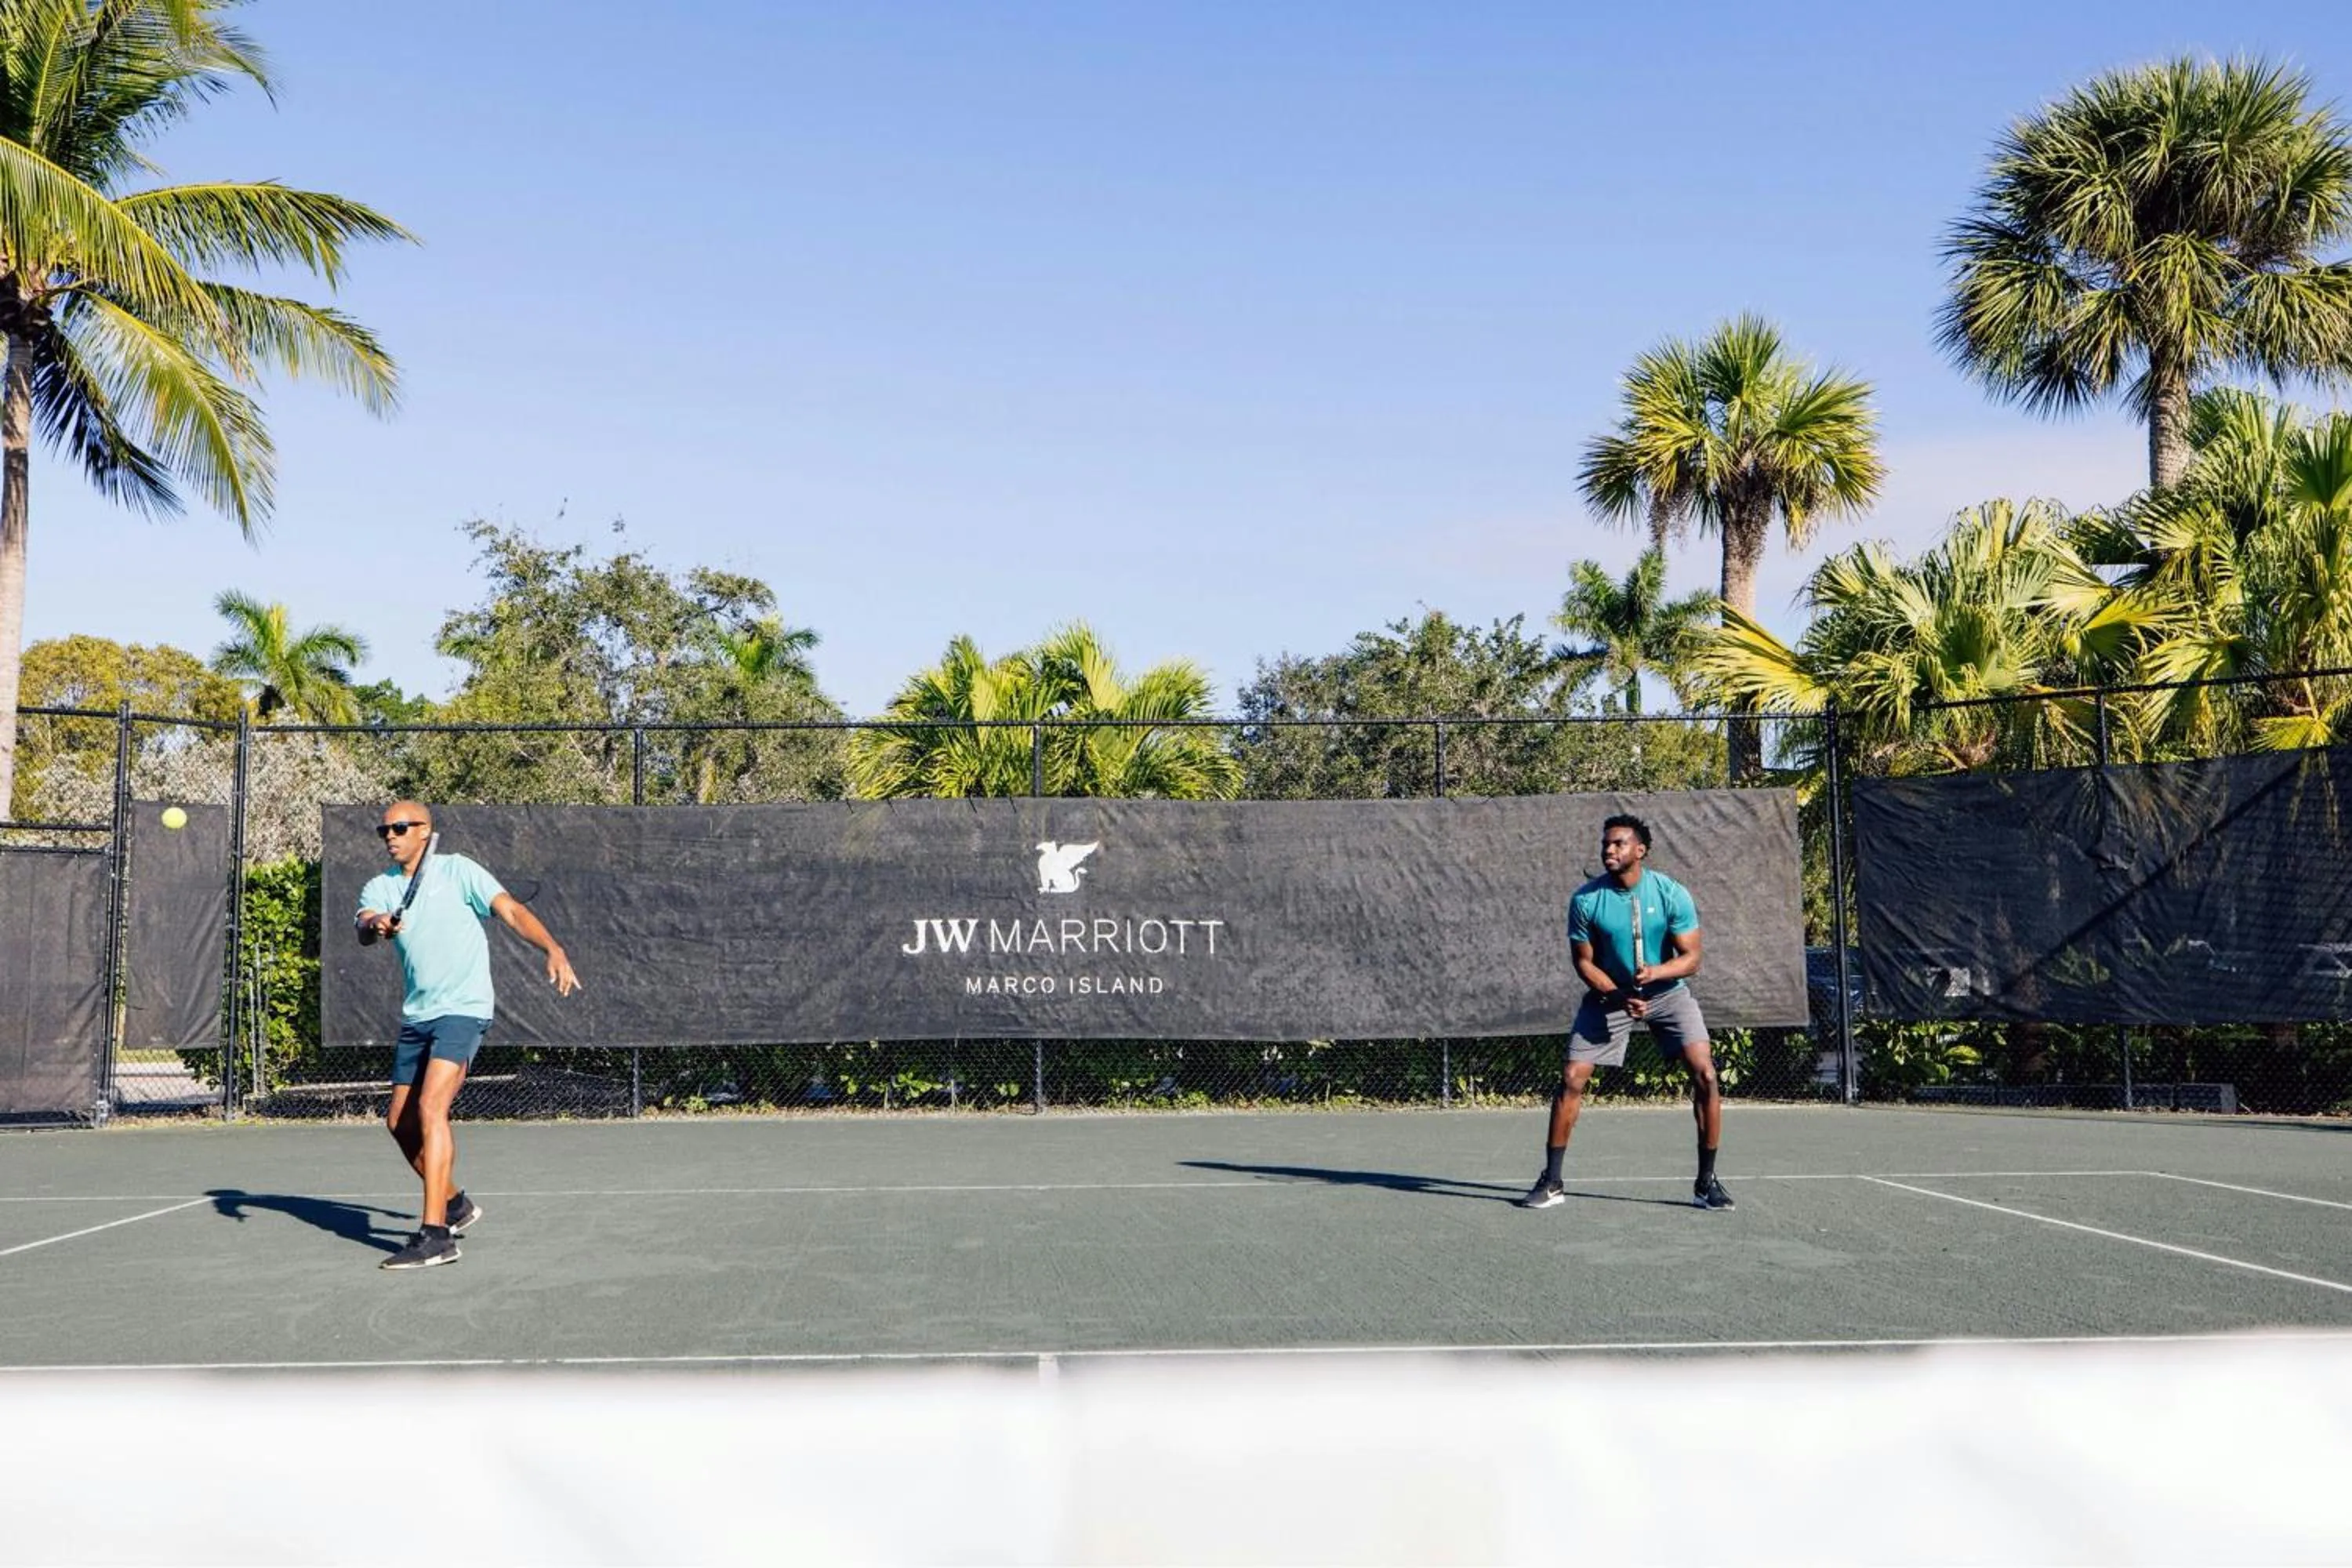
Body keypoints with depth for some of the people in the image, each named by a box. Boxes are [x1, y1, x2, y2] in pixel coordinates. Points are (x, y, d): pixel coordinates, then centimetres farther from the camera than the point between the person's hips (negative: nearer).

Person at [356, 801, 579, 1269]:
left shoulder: (457, 870, -3)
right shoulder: (380, 888, 9)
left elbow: (512, 911, -11)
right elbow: (364, 929, -12)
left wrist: (554, 951, -27)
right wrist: (377, 926, -37)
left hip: (462, 1010, -7)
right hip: (416, 1016, 7)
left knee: (430, 1108, -20)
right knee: (400, 1121, 11)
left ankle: (436, 1235, -22)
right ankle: (455, 1204, 33)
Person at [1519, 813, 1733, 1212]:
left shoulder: (1672, 894, -16)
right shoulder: (1585, 900, -14)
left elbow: (1691, 958, -13)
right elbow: (1584, 962, -6)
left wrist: (1655, 973, -32)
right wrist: (1618, 996, -21)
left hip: (1667, 993, 0)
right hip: (1609, 995, 0)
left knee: (1705, 1076, -14)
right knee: (1571, 1080, -8)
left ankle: (1706, 1182, 0)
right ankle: (1551, 1182, 4)